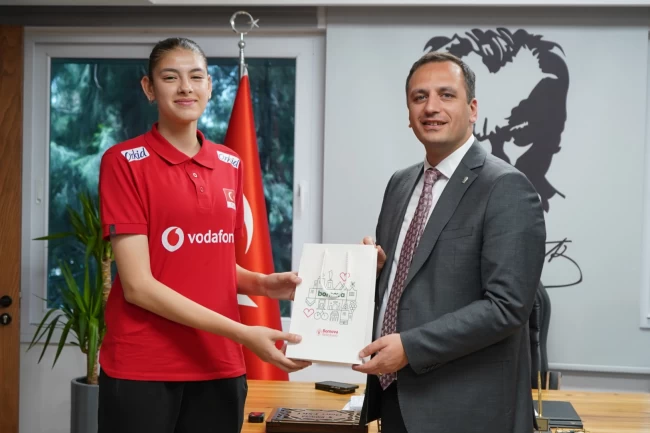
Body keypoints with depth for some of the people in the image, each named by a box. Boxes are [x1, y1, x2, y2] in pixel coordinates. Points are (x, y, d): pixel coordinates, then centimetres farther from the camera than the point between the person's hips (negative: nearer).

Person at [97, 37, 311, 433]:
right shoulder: (124, 161, -8)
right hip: (142, 369, -4)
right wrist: (242, 333, -19)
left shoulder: (231, 165, 8)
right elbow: (138, 285, -14)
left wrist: (262, 284, -3)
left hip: (220, 367, 5)